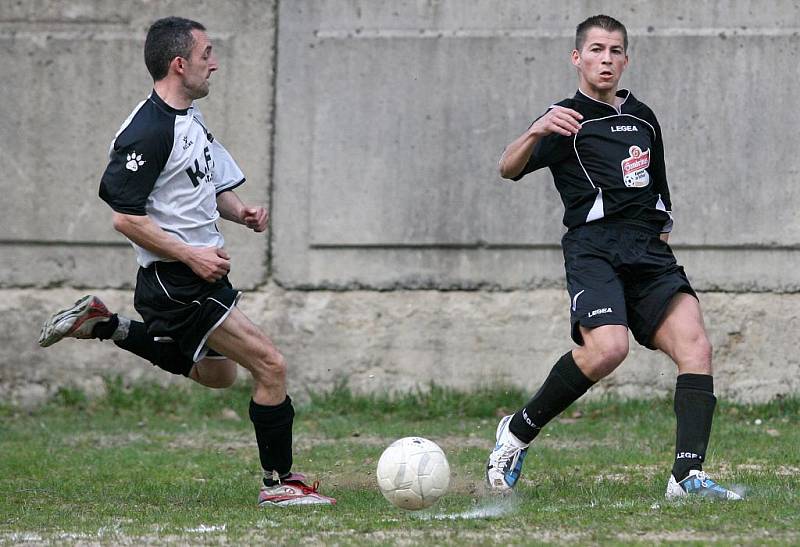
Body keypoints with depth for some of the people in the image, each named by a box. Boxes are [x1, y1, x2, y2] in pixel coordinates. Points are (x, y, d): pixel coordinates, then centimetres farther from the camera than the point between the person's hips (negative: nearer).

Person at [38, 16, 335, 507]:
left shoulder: (191, 119, 11)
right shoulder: (148, 131, -19)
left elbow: (214, 185, 25)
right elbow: (126, 217, -21)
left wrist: (241, 211, 4)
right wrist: (191, 255, -21)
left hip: (202, 269, 10)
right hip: (176, 281, -10)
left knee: (216, 374, 29)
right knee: (271, 366, -11)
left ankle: (104, 325, 28)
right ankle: (280, 481, 1)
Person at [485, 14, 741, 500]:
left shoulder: (643, 118, 23)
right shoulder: (569, 119, 4)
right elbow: (509, 170, -10)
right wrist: (535, 134, -28)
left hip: (650, 254, 6)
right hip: (594, 247, -6)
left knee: (695, 345, -17)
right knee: (607, 348, -29)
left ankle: (687, 477, -22)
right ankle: (518, 433, -9)